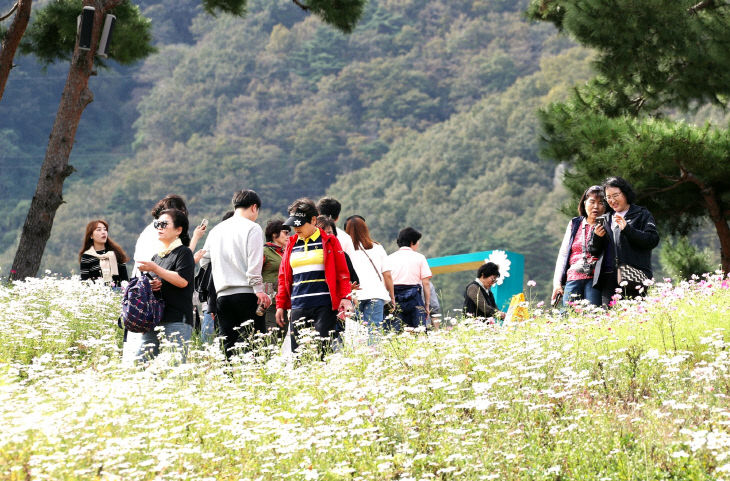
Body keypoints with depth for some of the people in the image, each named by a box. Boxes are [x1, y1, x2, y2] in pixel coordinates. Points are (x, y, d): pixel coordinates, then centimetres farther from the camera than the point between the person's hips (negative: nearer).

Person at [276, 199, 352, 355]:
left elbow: (342, 273, 2)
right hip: (298, 307, 4)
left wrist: (345, 297, -12)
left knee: (321, 351, -9)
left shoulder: (329, 241, 5)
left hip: (324, 306, -4)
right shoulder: (291, 244, 17)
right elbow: (283, 277, 21)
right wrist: (280, 305, 14)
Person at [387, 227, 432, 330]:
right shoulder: (419, 257, 6)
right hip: (414, 298, -2)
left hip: (395, 298, 3)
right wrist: (427, 305, 5)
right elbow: (426, 283, 1)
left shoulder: (390, 258, 12)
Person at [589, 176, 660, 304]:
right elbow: (593, 251, 21)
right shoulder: (605, 219, 23)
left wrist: (627, 229, -12)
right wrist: (596, 236, 0)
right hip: (609, 279, 4)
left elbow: (653, 240, -5)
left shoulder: (642, 215, 9)